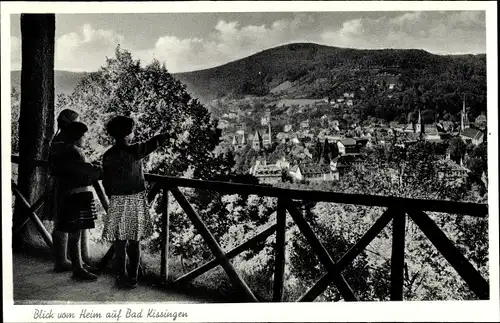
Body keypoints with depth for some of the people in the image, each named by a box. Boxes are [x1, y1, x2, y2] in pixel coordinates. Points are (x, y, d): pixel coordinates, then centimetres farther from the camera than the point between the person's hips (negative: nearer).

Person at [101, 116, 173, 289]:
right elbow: (155, 141, -1)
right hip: (136, 200, -2)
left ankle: (122, 278, 14)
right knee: (134, 242, 9)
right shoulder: (134, 151, -10)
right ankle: (133, 278, 16)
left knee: (120, 242, 7)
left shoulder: (107, 156, 0)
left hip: (117, 202, 2)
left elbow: (106, 182, 6)